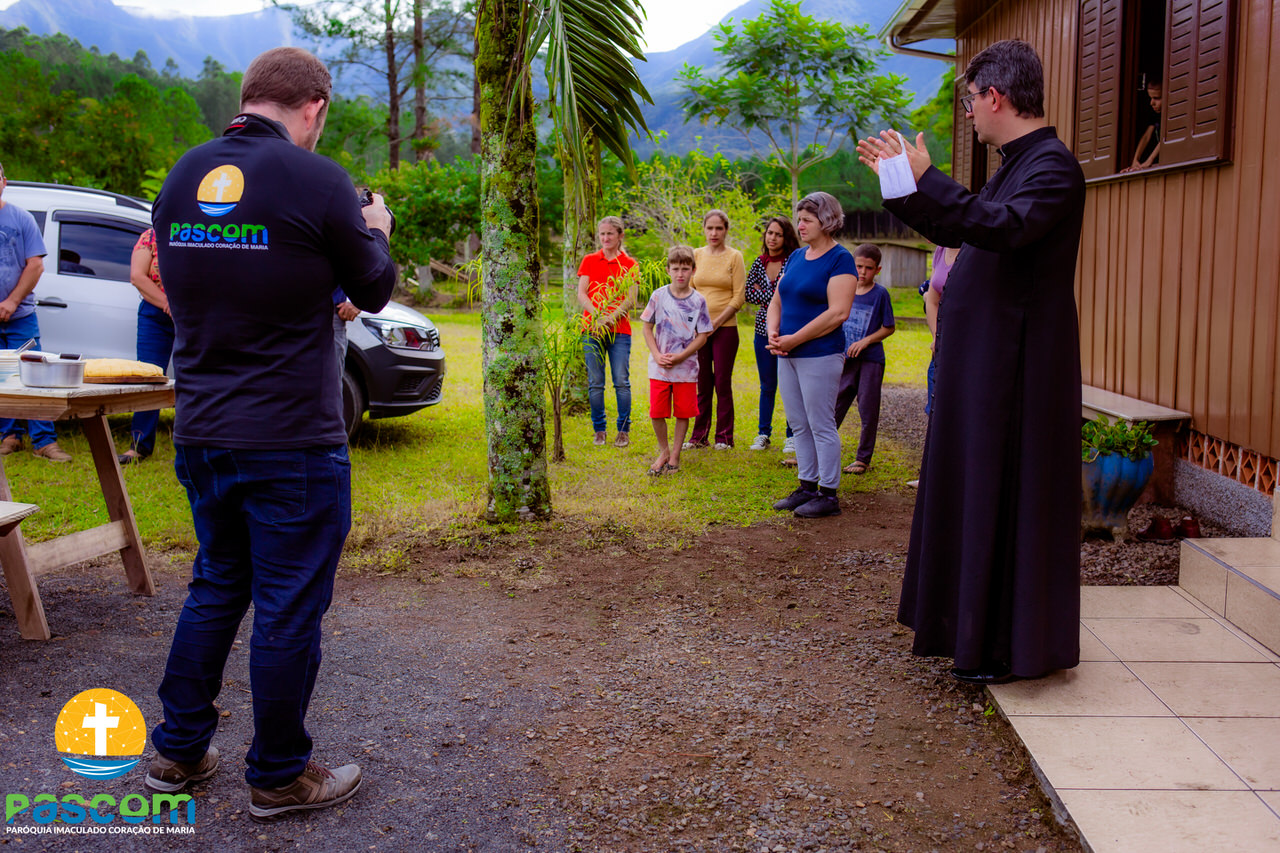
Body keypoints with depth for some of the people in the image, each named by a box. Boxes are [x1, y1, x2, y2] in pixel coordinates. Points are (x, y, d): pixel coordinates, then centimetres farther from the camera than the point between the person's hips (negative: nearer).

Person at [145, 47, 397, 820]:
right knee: (289, 610, 6)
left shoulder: (183, 176, 5)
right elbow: (374, 292, -1)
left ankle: (179, 751, 31)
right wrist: (374, 233, 18)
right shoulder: (315, 179, -14)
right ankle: (279, 778, 20)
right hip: (291, 443, -6)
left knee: (216, 588, 22)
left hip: (200, 433, 7)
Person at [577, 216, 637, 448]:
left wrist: (610, 317, -17)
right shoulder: (589, 261, 11)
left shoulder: (629, 264, 7)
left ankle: (624, 431, 6)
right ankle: (599, 430, 12)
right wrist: (597, 315, -16)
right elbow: (581, 294, 2)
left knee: (622, 381, -4)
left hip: (619, 330, -1)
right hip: (592, 329, 1)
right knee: (595, 383, 1)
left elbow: (630, 299, -1)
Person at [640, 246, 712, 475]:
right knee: (657, 413, 1)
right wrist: (657, 355, -8)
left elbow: (702, 336, -3)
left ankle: (675, 455, 20)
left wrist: (679, 357, -13)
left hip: (686, 368, 0)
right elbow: (647, 328, 6)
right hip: (659, 368, 1)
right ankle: (663, 451, 23)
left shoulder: (698, 301, -3)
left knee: (683, 413, 4)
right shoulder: (659, 296, 0)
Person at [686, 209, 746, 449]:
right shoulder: (696, 255, 9)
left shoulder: (734, 257, -1)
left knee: (722, 383, 0)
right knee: (702, 383, 6)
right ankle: (699, 436, 14)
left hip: (725, 328, -3)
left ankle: (724, 437, 9)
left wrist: (717, 321, -12)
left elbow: (739, 296, -4)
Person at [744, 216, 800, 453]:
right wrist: (774, 295, -7)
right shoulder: (760, 262, 9)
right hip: (763, 329, 4)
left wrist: (760, 292, -6)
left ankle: (792, 436, 11)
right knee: (767, 385, 12)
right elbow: (747, 293, 3)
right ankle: (763, 434, 21)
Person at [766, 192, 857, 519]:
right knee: (798, 424, 12)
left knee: (821, 425, -2)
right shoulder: (796, 256, 14)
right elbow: (777, 301, 18)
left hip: (820, 354, -8)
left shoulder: (840, 259, -9)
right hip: (788, 355, 8)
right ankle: (807, 487, 22)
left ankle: (829, 495, 6)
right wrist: (773, 333, -2)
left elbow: (838, 313, -18)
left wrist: (794, 339, -17)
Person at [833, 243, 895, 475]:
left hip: (871, 360, -3)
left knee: (868, 411, 3)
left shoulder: (880, 294, -6)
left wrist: (865, 341, -14)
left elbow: (889, 328, -3)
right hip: (847, 360, 4)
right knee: (835, 406, 7)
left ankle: (863, 458, 14)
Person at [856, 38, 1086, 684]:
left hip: (1015, 369, -10)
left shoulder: (1053, 165, -15)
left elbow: (1003, 226, -34)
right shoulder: (1017, 164, 15)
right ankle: (979, 629, 30)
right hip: (983, 359, 10)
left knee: (1005, 498, -2)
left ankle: (1011, 647, 10)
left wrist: (926, 181, -29)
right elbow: (955, 230, 26)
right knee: (976, 491, 16)